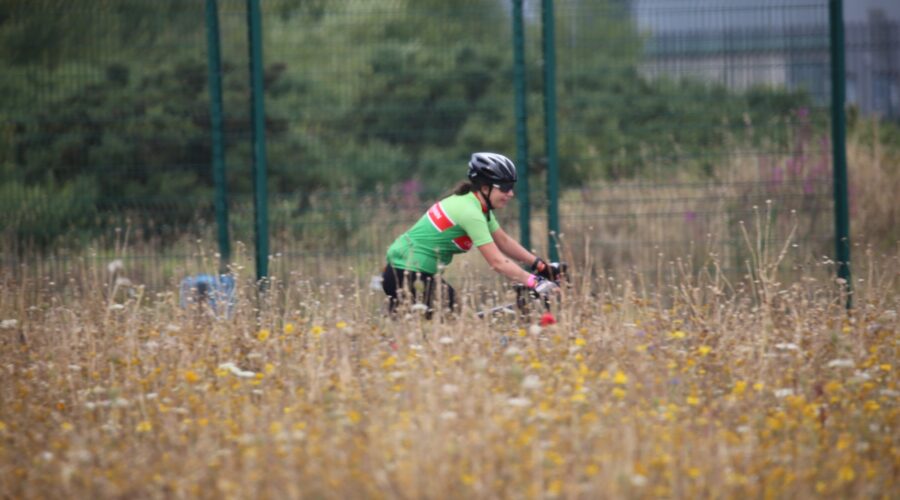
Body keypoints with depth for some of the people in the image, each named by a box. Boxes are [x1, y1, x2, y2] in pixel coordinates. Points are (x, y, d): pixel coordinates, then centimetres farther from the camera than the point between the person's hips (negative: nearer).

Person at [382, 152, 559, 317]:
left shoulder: (478, 205, 7)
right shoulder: (470, 211, -22)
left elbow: (504, 242, 15)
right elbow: (497, 262, -27)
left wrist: (540, 265, 7)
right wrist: (535, 283, -28)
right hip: (407, 275, -10)